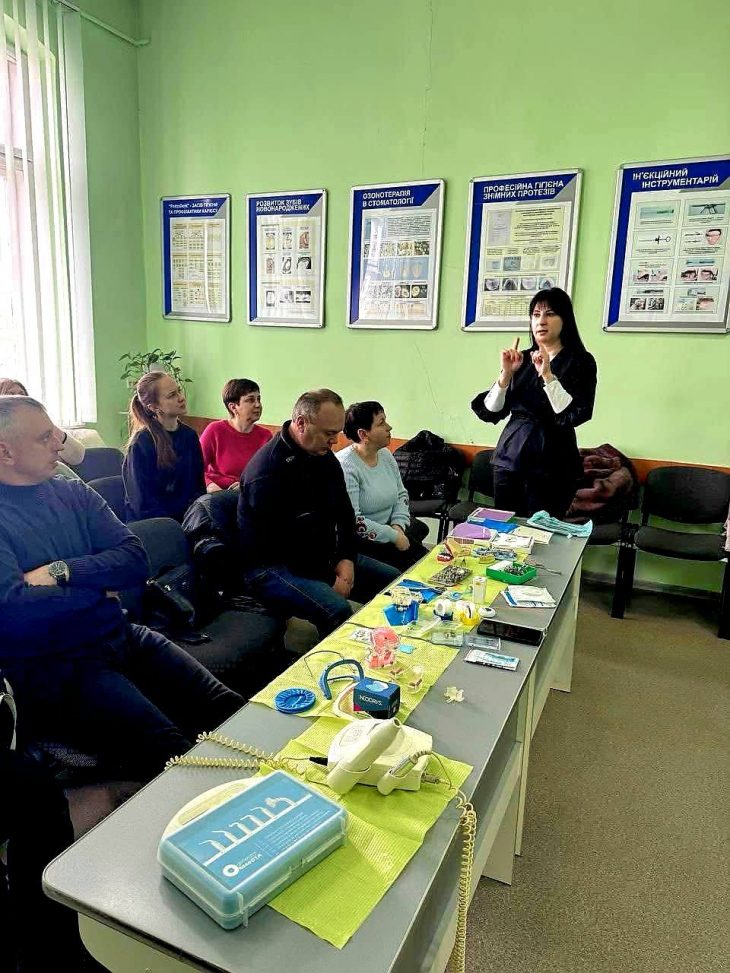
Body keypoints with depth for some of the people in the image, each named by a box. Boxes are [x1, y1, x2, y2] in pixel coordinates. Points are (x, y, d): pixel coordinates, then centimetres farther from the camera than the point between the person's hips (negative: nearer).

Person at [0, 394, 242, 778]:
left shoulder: (73, 494, 12)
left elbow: (136, 560, 2)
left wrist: (62, 571, -12)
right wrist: (97, 589, -7)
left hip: (123, 639, 6)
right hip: (54, 669, -5)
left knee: (233, 711, -10)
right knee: (175, 754, -25)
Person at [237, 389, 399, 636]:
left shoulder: (324, 457, 5)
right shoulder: (266, 472, -23)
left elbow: (344, 512, 13)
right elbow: (280, 546, -23)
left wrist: (346, 559, -3)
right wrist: (329, 579, -17)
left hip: (323, 556, 9)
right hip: (271, 567, -9)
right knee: (338, 611, -33)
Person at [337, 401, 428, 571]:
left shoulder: (386, 455, 6)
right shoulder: (345, 466, -19)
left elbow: (401, 494, 14)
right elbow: (351, 521, -23)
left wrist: (398, 526, -4)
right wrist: (394, 536, -17)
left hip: (389, 531, 7)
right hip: (358, 543, -7)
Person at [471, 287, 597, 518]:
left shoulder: (580, 362, -1)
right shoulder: (522, 360, 9)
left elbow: (574, 414, -15)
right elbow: (490, 412, 3)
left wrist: (547, 374, -18)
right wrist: (506, 373, -9)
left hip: (551, 464, -4)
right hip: (509, 456, 4)